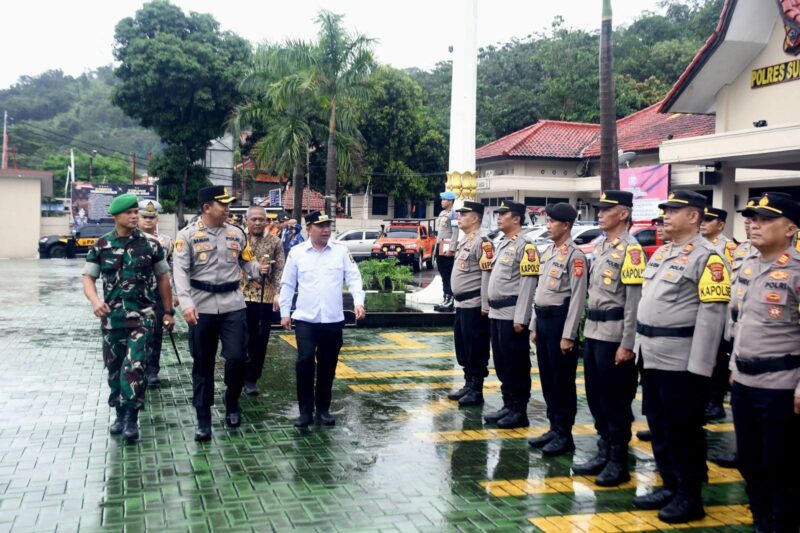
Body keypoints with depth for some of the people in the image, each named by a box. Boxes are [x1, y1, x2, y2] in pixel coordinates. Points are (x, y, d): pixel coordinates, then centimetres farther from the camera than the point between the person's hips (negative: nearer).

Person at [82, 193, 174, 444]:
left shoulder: (150, 245, 1)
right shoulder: (101, 246, 3)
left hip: (142, 315, -2)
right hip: (112, 316, 2)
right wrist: (95, 301, -16)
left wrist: (168, 312, 7)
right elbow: (88, 277, 4)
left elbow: (163, 278, 8)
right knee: (114, 367, 11)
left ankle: (132, 418, -2)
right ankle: (120, 414, 28)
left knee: (135, 366, -13)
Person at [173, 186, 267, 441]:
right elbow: (181, 271, -10)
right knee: (203, 364, 6)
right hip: (202, 308, -2)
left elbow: (247, 262, 12)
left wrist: (259, 269, -12)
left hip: (233, 305, 2)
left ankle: (232, 403, 23)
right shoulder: (188, 235, -4)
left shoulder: (236, 233, 6)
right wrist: (186, 303, -22)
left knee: (237, 357, -5)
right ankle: (203, 420, 17)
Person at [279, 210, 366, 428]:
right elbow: (287, 284, 7)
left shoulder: (341, 251, 3)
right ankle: (305, 410, 2)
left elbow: (353, 277, 0)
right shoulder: (296, 253, 2)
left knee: (327, 366, 9)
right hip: (305, 319, -1)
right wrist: (285, 312, 5)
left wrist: (358, 301, -15)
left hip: (333, 320, 2)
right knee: (305, 362, -11)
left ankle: (323, 409, 22)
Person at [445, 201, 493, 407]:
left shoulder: (482, 242, -14)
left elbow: (488, 275, -19)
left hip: (474, 306, -10)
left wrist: (485, 306, -21)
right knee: (462, 348, 16)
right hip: (461, 304, 10)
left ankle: (477, 391, 7)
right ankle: (468, 385, 27)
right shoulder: (464, 241, 16)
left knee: (476, 350, -1)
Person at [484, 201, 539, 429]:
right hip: (496, 313, 9)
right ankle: (508, 405, 23)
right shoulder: (502, 244, 16)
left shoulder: (525, 246, -11)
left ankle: (519, 411, 7)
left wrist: (520, 318, -19)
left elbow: (528, 285, -16)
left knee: (516, 365, -1)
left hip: (512, 315, -9)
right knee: (501, 364, 14)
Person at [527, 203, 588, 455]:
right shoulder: (548, 252, 14)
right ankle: (554, 428, 24)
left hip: (559, 320, -8)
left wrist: (568, 335, -18)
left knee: (563, 381, 0)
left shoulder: (575, 255, -12)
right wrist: (534, 325, 17)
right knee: (547, 378, 13)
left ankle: (564, 435, 9)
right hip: (543, 320, 9)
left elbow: (578, 297, -16)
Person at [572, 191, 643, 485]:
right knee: (595, 396, 14)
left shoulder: (630, 249, -13)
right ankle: (603, 453, 26)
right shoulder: (601, 246, 14)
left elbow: (635, 301, -17)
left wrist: (627, 345, -18)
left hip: (614, 335, -8)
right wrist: (589, 328, 18)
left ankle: (618, 463, 12)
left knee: (615, 400, 1)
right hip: (593, 332, 9)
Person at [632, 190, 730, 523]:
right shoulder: (661, 252, 14)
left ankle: (690, 498, 15)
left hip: (681, 361, -8)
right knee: (658, 426, 15)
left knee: (683, 430, 2)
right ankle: (670, 487, 29)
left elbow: (711, 314, -17)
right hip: (652, 356, 8)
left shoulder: (706, 257, -12)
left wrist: (698, 367, -20)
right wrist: (639, 345, 17)